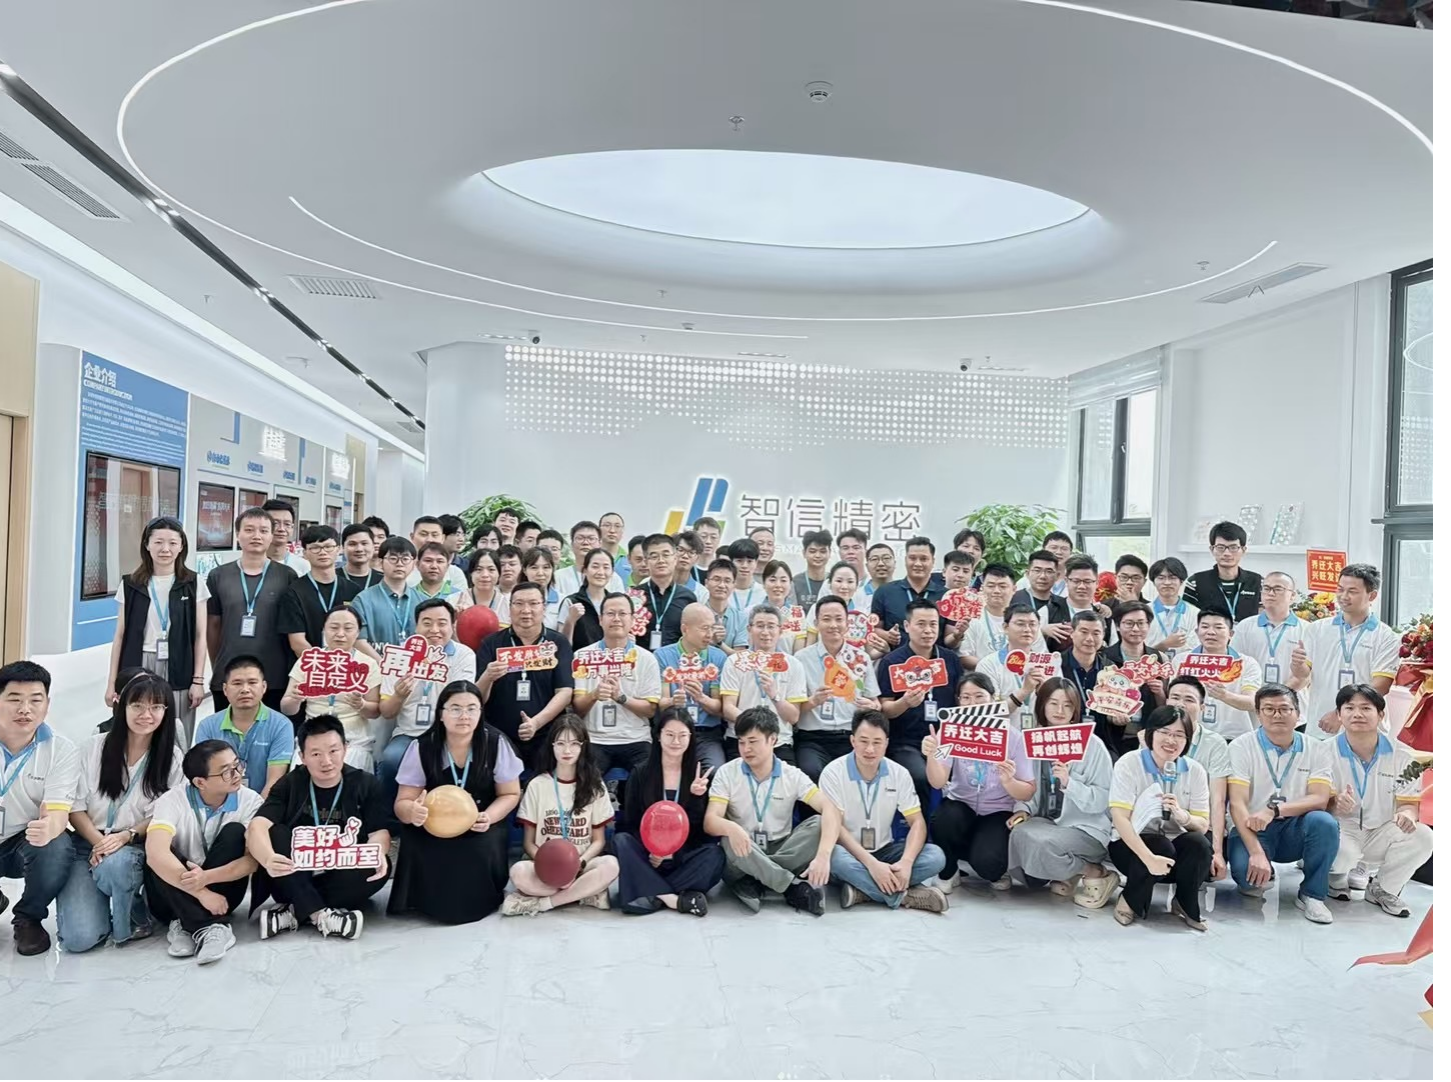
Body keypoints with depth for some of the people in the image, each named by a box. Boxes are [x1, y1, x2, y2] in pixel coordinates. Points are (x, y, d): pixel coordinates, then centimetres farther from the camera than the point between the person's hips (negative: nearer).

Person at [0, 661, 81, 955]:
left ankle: (28, 918, -3)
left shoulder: (61, 750, -13)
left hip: (29, 843, -1)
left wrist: (48, 829, -46)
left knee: (56, 849, -34)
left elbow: (57, 812, -20)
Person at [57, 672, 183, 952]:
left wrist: (127, 836, -19)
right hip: (86, 845, 1)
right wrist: (98, 841, -17)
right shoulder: (96, 745, -1)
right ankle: (96, 902, 18)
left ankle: (134, 920, -7)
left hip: (135, 848, 0)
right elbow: (76, 807, -1)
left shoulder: (173, 757, -1)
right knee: (80, 938, -18)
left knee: (115, 865, -39)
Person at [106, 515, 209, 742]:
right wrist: (112, 682, 5)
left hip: (178, 672, -1)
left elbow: (200, 636, 3)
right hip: (137, 670, 1)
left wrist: (198, 680, -3)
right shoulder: (130, 585, 6)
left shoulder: (194, 585, 3)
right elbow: (120, 636, 9)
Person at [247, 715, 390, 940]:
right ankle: (319, 915, -31)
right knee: (274, 834, -24)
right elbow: (257, 827, -20)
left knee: (378, 867, -30)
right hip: (293, 881, 0)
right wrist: (268, 859, -44)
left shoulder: (366, 784, -2)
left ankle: (295, 913, -24)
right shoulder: (289, 785, -4)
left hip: (343, 881, 0)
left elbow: (379, 832, -9)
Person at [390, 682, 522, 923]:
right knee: (415, 846, -28)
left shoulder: (495, 743, -13)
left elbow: (510, 794, -2)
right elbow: (402, 803, -8)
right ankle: (428, 899, 3)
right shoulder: (422, 748, -13)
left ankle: (479, 900, 3)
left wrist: (488, 817, -24)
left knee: (483, 851, -29)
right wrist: (412, 812, -34)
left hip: (481, 826, -1)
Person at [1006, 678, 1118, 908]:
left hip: (1085, 829, -4)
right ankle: (1063, 873, 4)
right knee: (1018, 834, -27)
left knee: (1042, 844, -32)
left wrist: (1069, 783, -24)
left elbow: (1103, 799, -11)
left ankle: (1097, 873, -3)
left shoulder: (1092, 744, -8)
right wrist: (1023, 809, -12)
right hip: (1046, 823, 4)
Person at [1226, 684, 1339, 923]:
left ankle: (1312, 894, -8)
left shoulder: (1317, 749, 0)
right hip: (1252, 831, -2)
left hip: (1295, 831, 2)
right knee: (1245, 868, -32)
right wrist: (1256, 852, -28)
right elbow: (1237, 804, -15)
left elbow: (1320, 799, -13)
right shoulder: (1241, 747, -7)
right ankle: (1256, 880, 8)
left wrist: (1274, 810, -30)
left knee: (1324, 822, -30)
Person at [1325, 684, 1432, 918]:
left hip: (1380, 835, 3)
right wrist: (1335, 805, -37)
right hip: (1341, 831, -3)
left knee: (1422, 836, -25)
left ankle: (1383, 889, 2)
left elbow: (1409, 802, -2)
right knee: (1342, 850, -36)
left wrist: (1407, 814, -27)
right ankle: (1337, 878, 6)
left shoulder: (1401, 755, -1)